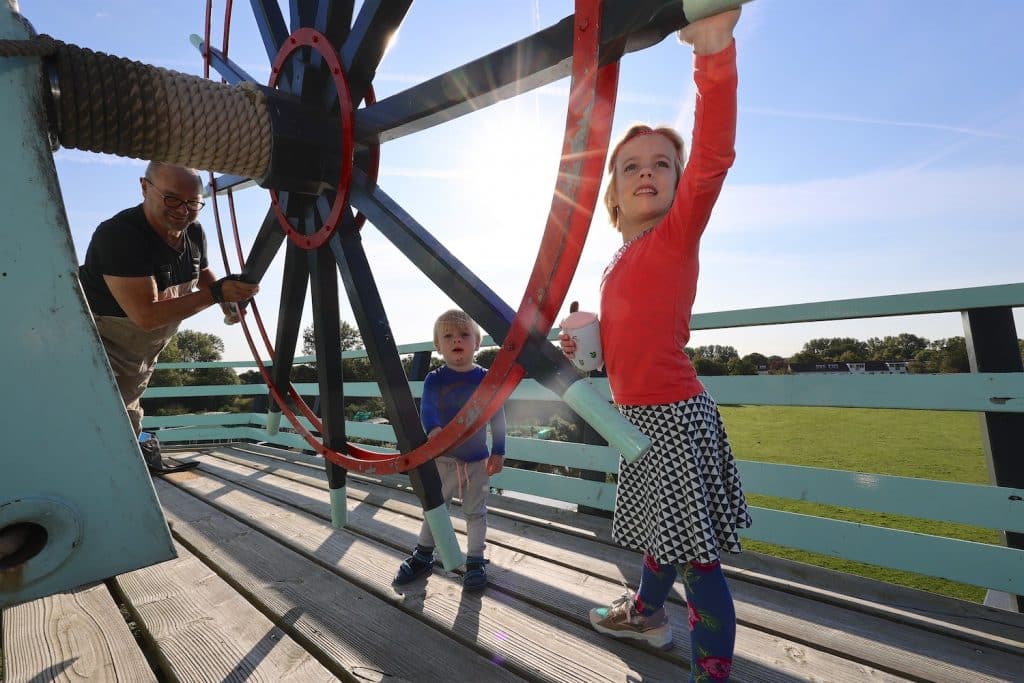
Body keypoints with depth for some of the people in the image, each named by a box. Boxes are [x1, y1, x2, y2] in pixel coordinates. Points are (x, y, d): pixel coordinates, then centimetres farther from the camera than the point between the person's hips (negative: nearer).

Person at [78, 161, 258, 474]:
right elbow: (146, 315, -37)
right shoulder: (119, 235, -31)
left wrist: (228, 295, -8)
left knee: (128, 417, 25)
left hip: (142, 353, 8)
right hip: (97, 351, -8)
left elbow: (203, 273, 14)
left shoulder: (194, 233, -7)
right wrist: (216, 293, -40)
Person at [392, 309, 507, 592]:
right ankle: (422, 556, 35)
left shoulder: (486, 379, -7)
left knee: (475, 511, 12)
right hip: (443, 459, 1)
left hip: (477, 461, 0)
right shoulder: (434, 379, -8)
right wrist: (433, 429, -44)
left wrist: (498, 452, -6)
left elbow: (498, 417, -3)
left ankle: (475, 561, 30)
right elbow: (427, 408, -24)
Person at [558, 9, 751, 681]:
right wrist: (584, 347, 9)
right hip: (636, 415, 8)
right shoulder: (619, 264, 12)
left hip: (675, 415, -8)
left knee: (696, 552, 1)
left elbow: (713, 156, -26)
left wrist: (715, 49, -35)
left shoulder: (679, 233, -8)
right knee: (657, 530, 26)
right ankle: (647, 613, 49)